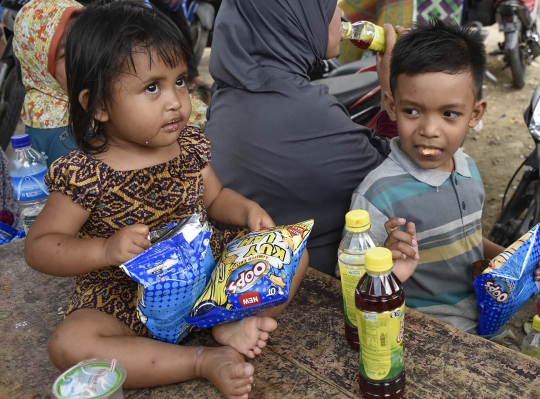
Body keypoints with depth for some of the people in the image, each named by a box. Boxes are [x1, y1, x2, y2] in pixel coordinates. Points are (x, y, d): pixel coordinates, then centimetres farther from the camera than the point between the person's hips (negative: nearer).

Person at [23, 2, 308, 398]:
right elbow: (39, 246, -12)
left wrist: (247, 210, -8)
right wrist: (106, 250, -28)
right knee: (69, 345, -31)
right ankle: (204, 360, -24)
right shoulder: (85, 173, -18)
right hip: (126, 298, -3)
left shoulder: (191, 144, -3)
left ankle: (232, 325, -20)